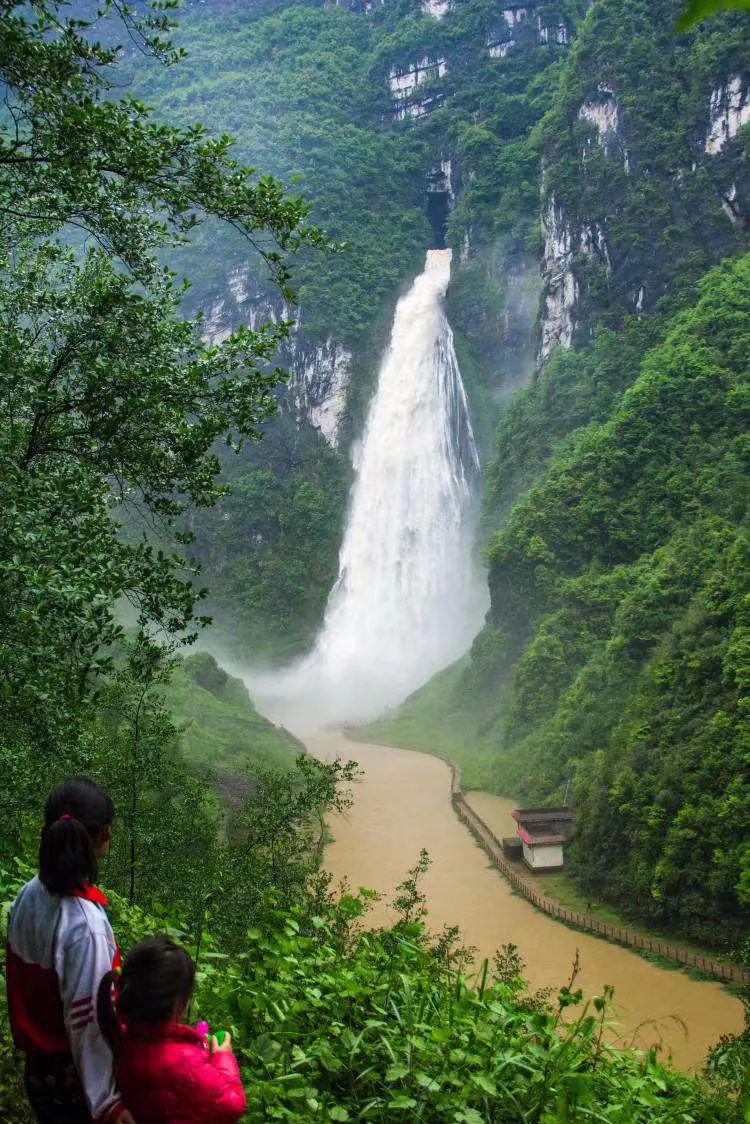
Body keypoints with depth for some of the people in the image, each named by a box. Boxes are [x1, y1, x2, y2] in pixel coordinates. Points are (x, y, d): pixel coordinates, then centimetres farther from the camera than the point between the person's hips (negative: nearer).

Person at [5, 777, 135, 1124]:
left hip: (38, 1070, 6)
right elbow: (87, 1024, -26)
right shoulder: (86, 926, -31)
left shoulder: (28, 896, -9)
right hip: (77, 1080, -6)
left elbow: (24, 981, 4)